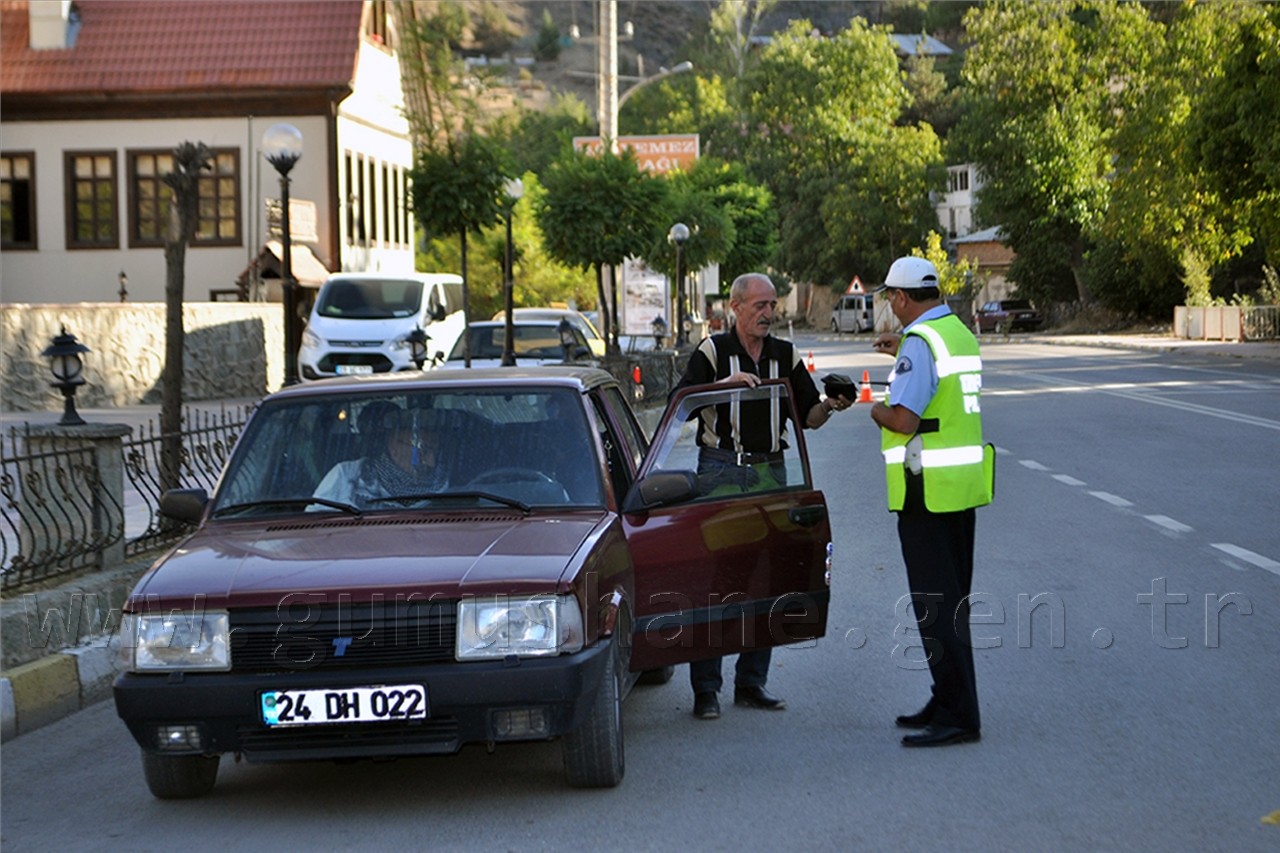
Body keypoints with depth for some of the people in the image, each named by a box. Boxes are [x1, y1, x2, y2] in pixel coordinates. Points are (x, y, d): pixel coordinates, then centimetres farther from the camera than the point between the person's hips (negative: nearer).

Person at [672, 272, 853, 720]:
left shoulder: (786, 356, 11)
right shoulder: (712, 352, 0)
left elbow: (809, 417, 9)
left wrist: (829, 404, -11)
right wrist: (724, 383, -22)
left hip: (770, 470, 4)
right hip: (720, 469, -4)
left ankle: (752, 683, 13)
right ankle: (705, 688, -3)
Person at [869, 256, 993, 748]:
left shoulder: (920, 343, -17)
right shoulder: (960, 333, 13)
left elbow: (904, 420, -26)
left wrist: (878, 412, -5)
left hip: (927, 491, -10)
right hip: (962, 485, 10)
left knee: (935, 604, -6)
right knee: (951, 600, 16)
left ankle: (957, 716, -6)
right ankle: (949, 703, 24)